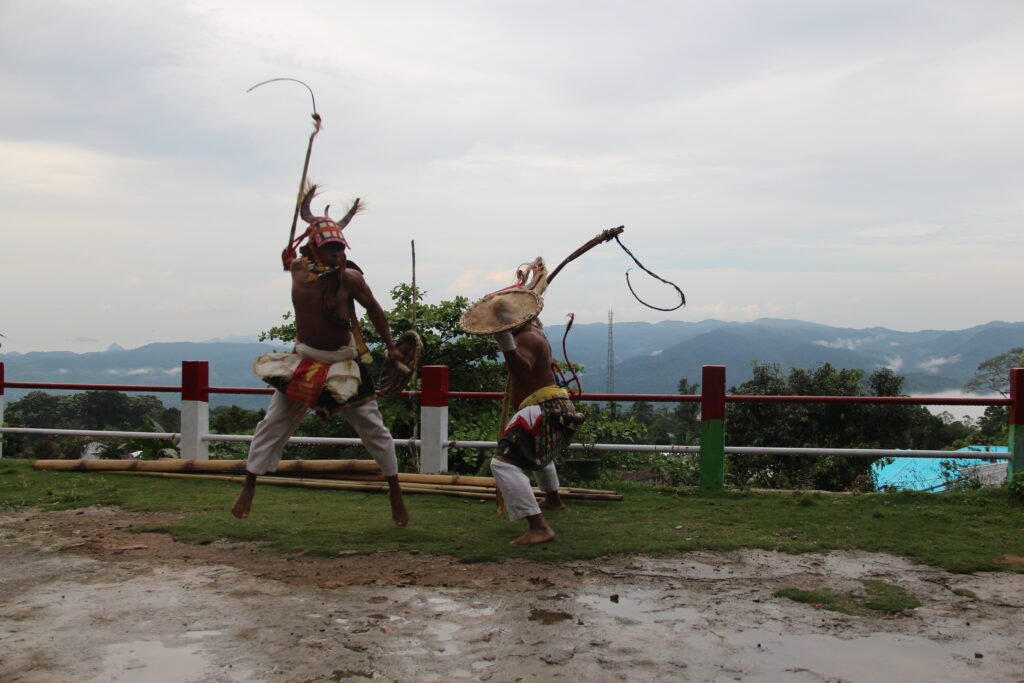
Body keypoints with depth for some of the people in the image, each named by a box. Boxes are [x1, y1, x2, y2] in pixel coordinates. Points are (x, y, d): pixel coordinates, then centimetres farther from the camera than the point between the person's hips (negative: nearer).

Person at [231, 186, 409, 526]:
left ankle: (396, 495, 16)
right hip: (303, 362, 3)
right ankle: (248, 491, 19)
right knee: (271, 426, 4)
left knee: (374, 429, 2)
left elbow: (373, 309, -3)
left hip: (344, 364, -3)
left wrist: (390, 346, -4)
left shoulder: (350, 277, -16)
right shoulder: (298, 269, -7)